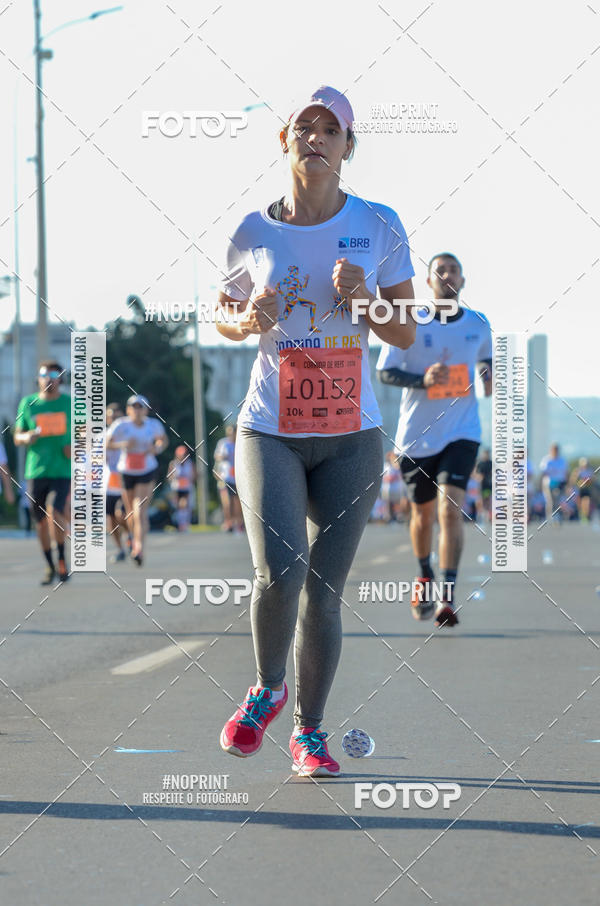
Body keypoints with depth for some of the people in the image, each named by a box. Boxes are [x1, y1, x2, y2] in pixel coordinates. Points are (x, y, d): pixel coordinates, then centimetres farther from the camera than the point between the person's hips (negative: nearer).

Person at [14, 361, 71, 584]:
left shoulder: (71, 403, 3)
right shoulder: (27, 403, 6)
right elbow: (17, 437, 11)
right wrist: (27, 438, -12)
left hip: (62, 471, -2)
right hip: (35, 471, 2)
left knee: (55, 512, -22)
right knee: (41, 522, 5)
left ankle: (61, 557, -2)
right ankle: (50, 566, 23)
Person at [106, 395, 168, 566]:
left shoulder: (153, 425, -5)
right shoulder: (121, 425, -12)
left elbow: (164, 440, 14)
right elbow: (106, 444, -13)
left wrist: (157, 449, -8)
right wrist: (123, 444, -30)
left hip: (147, 471, -1)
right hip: (126, 472, 1)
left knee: (140, 511, -15)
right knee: (130, 512, 12)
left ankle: (139, 549, -22)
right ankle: (136, 540, 41)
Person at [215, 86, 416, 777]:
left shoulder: (378, 227, 1)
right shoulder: (254, 233, 1)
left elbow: (407, 334, 4)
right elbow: (223, 315, 16)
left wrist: (363, 298, -15)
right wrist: (247, 320, -7)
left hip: (350, 438, 1)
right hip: (269, 431, -1)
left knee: (324, 590, 2)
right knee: (279, 571, -18)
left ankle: (309, 731, 18)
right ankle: (266, 690, 10)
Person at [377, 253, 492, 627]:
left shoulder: (479, 324, 5)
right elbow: (385, 372, -3)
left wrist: (489, 375, 0)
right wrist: (422, 380, -20)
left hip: (462, 432, 0)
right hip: (417, 434, 0)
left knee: (450, 507, -18)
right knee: (423, 513, 12)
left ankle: (448, 598, -19)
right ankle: (424, 577, 41)